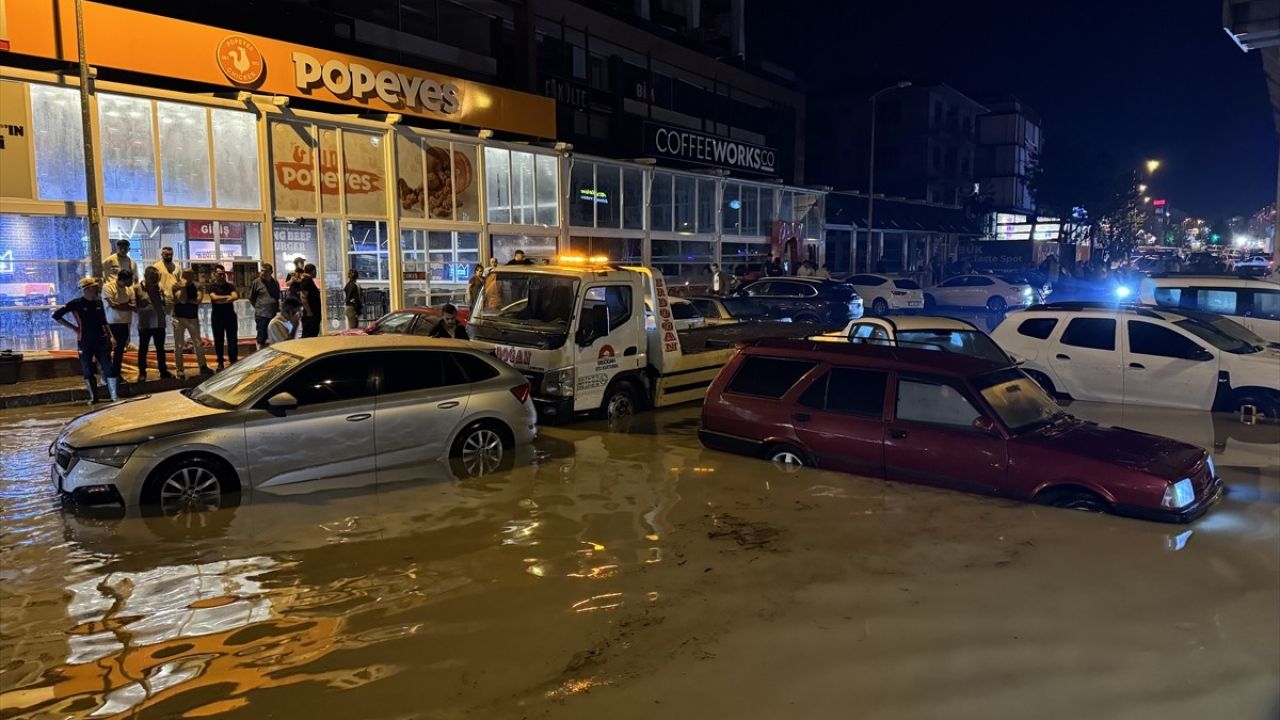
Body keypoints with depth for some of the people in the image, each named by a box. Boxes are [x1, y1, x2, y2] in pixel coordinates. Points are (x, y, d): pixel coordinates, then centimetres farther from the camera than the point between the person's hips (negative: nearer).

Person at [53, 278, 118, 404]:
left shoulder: (99, 302, 7)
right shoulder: (76, 304, -6)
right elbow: (56, 315, -2)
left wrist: (110, 336, 12)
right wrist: (73, 327, -4)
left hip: (101, 340, 3)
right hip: (85, 341, -3)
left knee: (108, 368, -3)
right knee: (87, 371, 4)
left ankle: (114, 395, 2)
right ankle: (93, 397, 13)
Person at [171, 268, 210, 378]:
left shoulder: (196, 286, 0)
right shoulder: (177, 286, -6)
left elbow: (198, 300, -15)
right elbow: (182, 299, -20)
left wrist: (186, 301, -16)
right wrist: (183, 286, -21)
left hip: (193, 318, 2)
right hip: (179, 318, -2)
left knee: (198, 343, 6)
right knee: (178, 345, 1)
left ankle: (203, 366, 16)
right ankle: (180, 370, 7)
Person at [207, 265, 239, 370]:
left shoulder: (230, 286, 10)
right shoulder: (211, 287, 2)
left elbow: (235, 296, -8)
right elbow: (215, 298, -15)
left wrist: (221, 299, -14)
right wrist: (228, 297, -7)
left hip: (230, 315, 2)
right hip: (217, 316, -2)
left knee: (233, 340, 0)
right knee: (218, 341, 5)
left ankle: (234, 362, 4)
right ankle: (220, 363, 12)